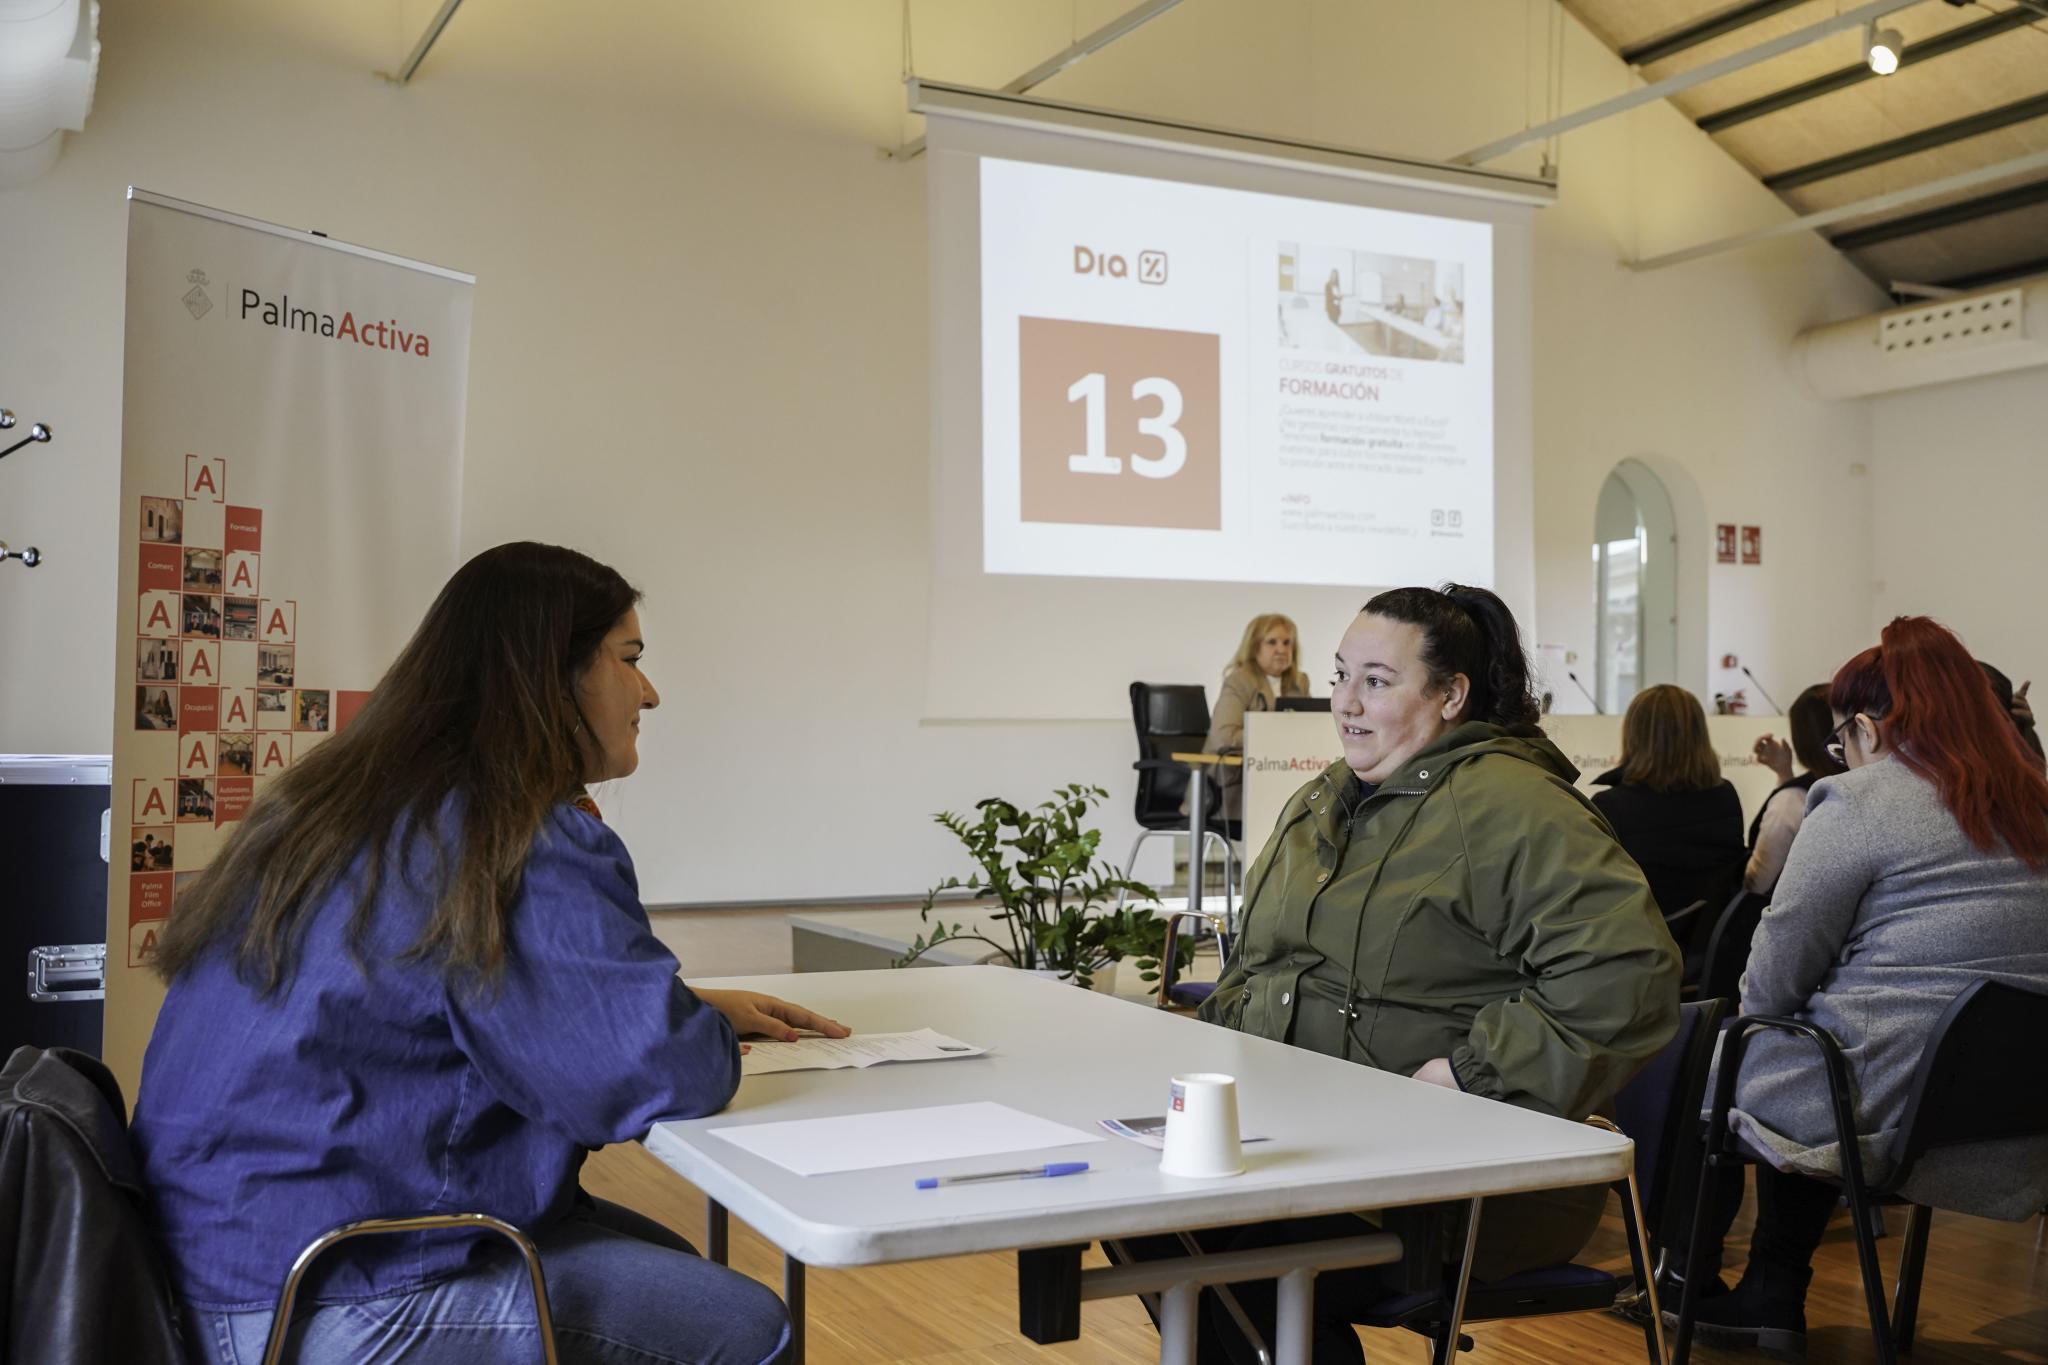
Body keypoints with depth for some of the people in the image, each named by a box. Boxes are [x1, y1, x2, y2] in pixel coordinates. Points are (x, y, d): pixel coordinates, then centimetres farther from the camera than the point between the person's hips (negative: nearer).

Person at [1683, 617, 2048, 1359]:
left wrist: (1744, 1016, 14)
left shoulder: (1860, 802, -10)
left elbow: (1773, 983, -7)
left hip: (1892, 1118, -7)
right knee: (1813, 1042, 29)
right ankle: (1771, 1300, 32)